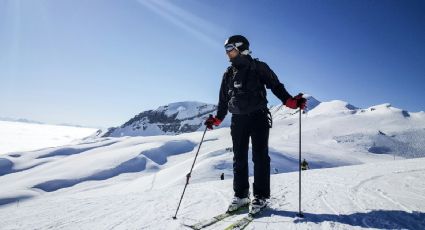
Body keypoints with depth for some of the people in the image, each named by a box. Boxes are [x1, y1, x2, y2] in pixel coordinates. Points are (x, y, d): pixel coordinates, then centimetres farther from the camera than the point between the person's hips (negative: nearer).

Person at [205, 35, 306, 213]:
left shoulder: (258, 68, 2)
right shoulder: (228, 74, 16)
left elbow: (276, 86, -1)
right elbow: (223, 101, 22)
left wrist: (291, 101, -16)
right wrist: (216, 119, 16)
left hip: (258, 117, -4)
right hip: (238, 120, 5)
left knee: (260, 156, -5)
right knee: (239, 158, 4)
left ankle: (261, 196, 4)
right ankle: (241, 195, 13)